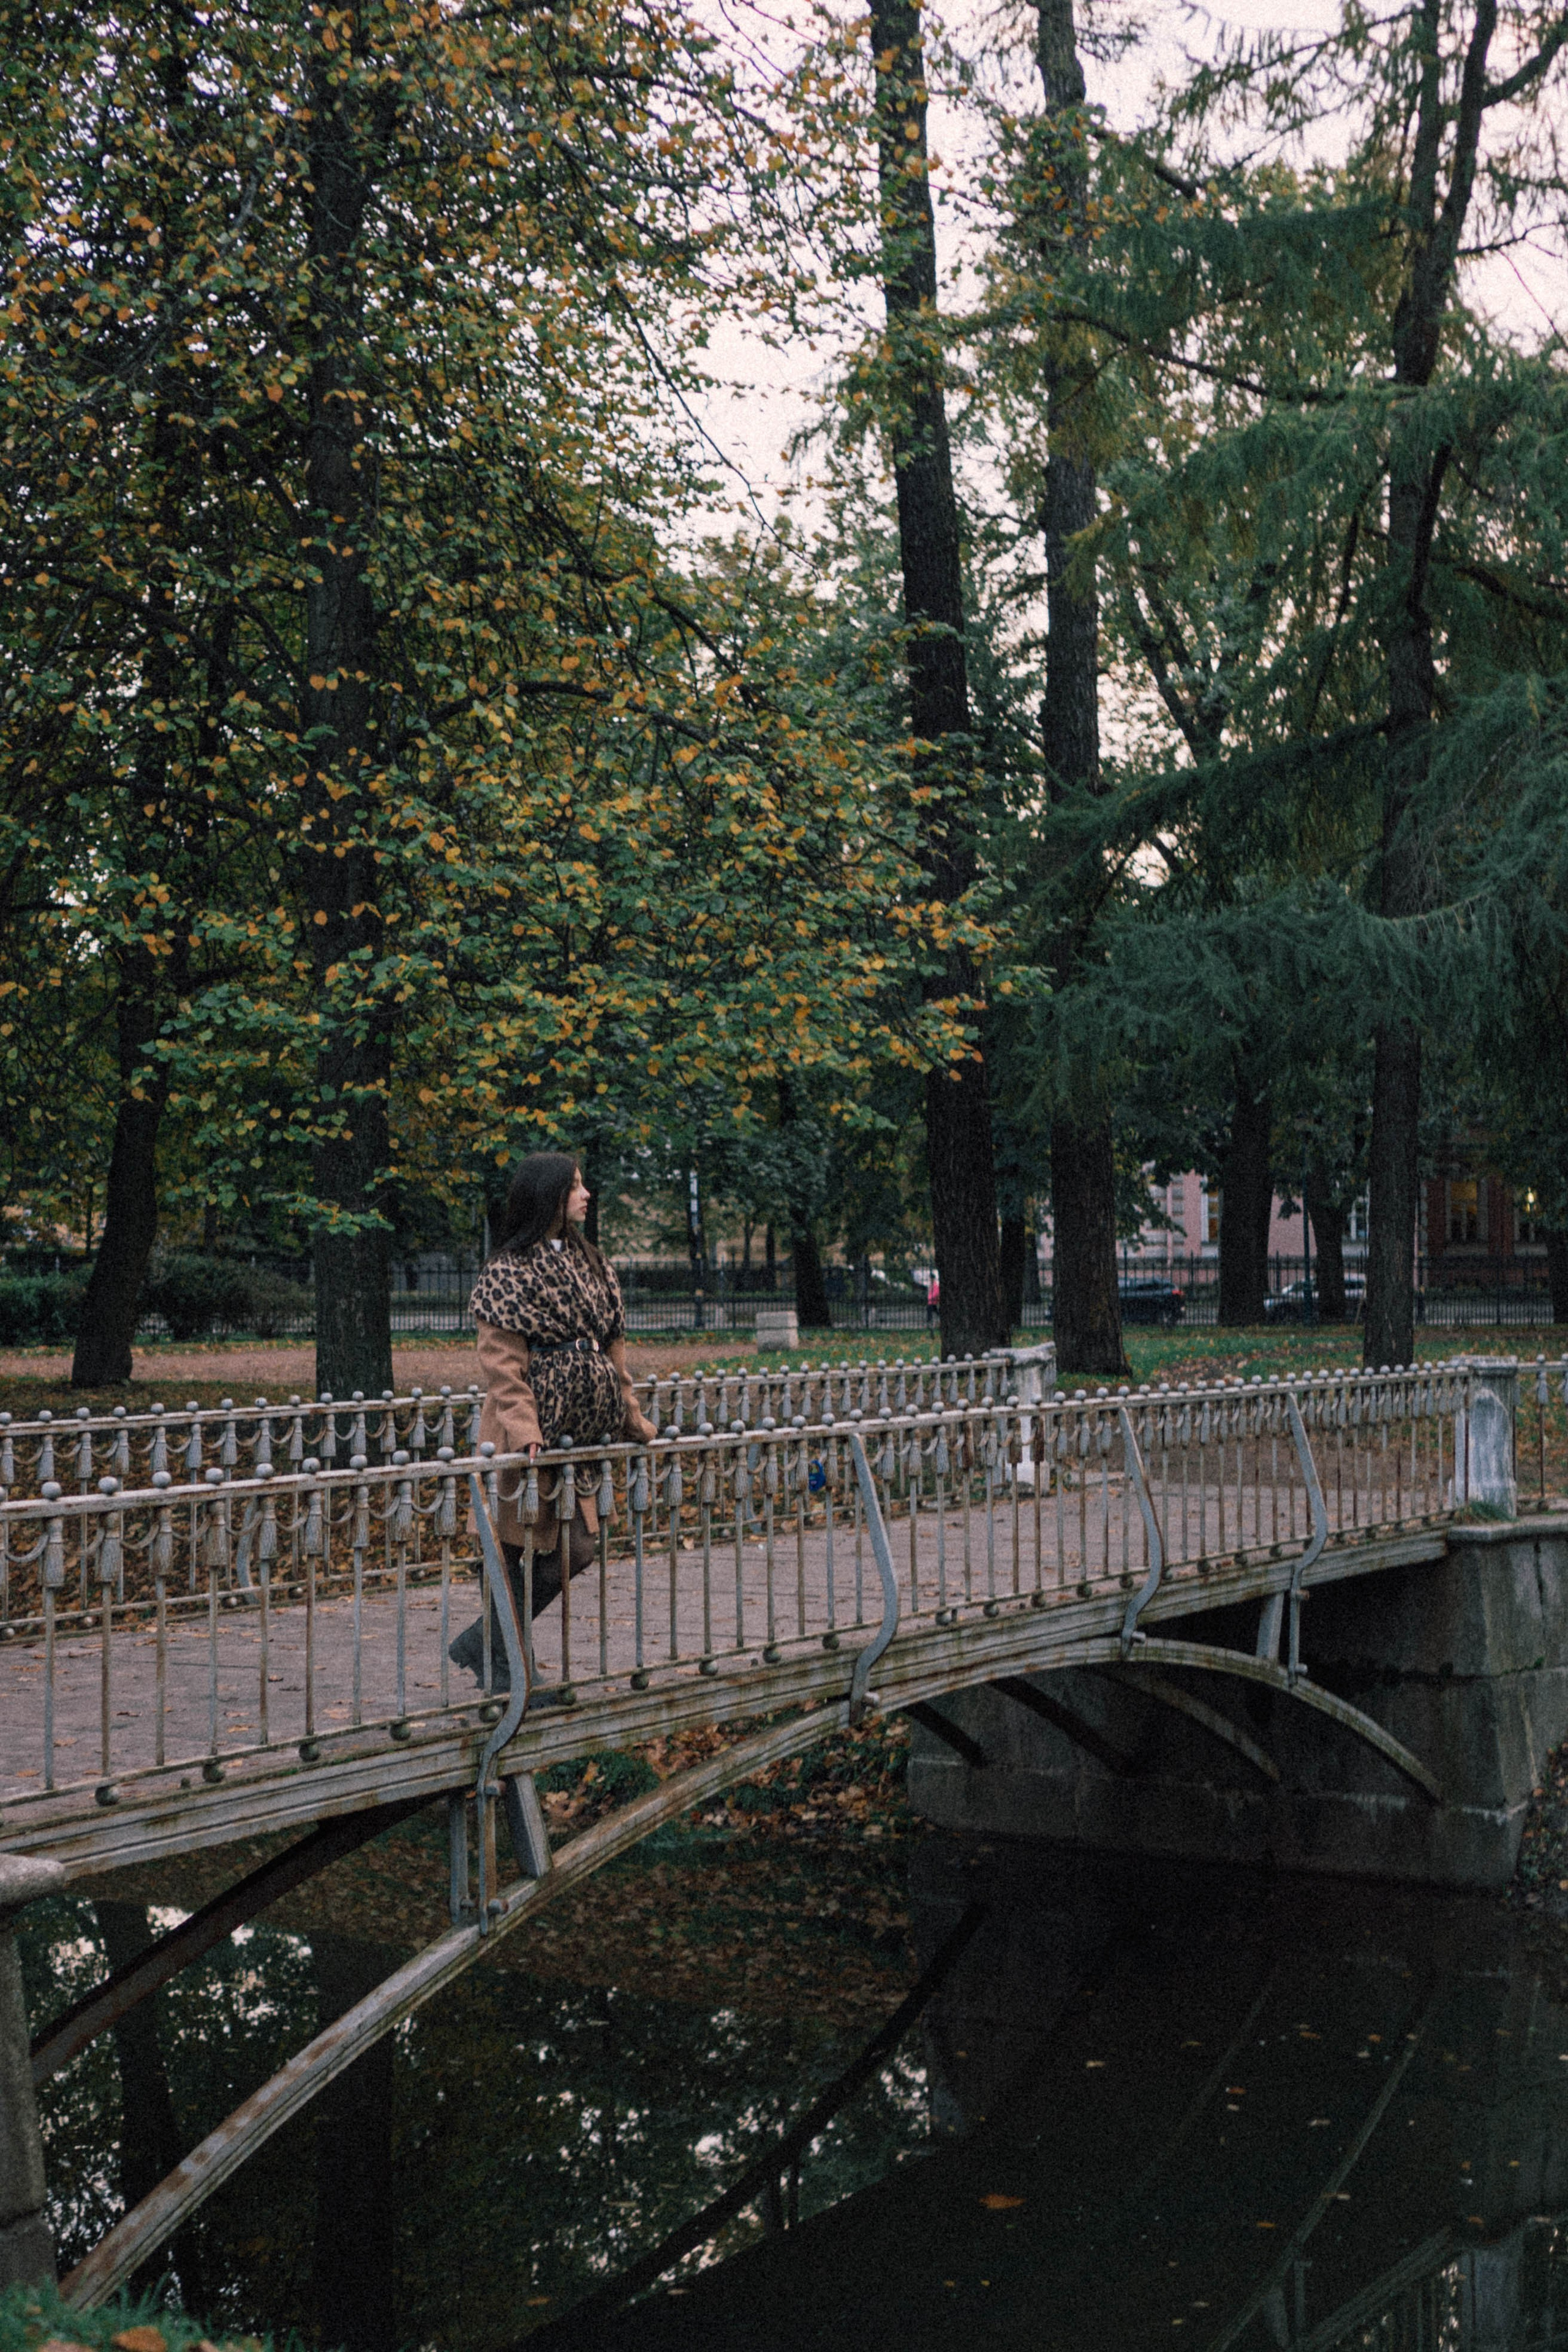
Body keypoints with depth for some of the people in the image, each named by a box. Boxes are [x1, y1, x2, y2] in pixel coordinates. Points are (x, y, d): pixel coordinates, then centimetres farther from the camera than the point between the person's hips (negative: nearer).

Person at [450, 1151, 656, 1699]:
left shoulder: (590, 1263, 14)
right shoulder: (508, 1270, -8)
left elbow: (612, 1346, 18)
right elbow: (503, 1361, -14)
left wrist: (630, 1414, 15)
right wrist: (523, 1428, -24)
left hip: (581, 1428, 8)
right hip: (533, 1435, -8)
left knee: (574, 1549, 6)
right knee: (517, 1546, -1)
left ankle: (482, 1644, 20)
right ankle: (508, 1669, 14)